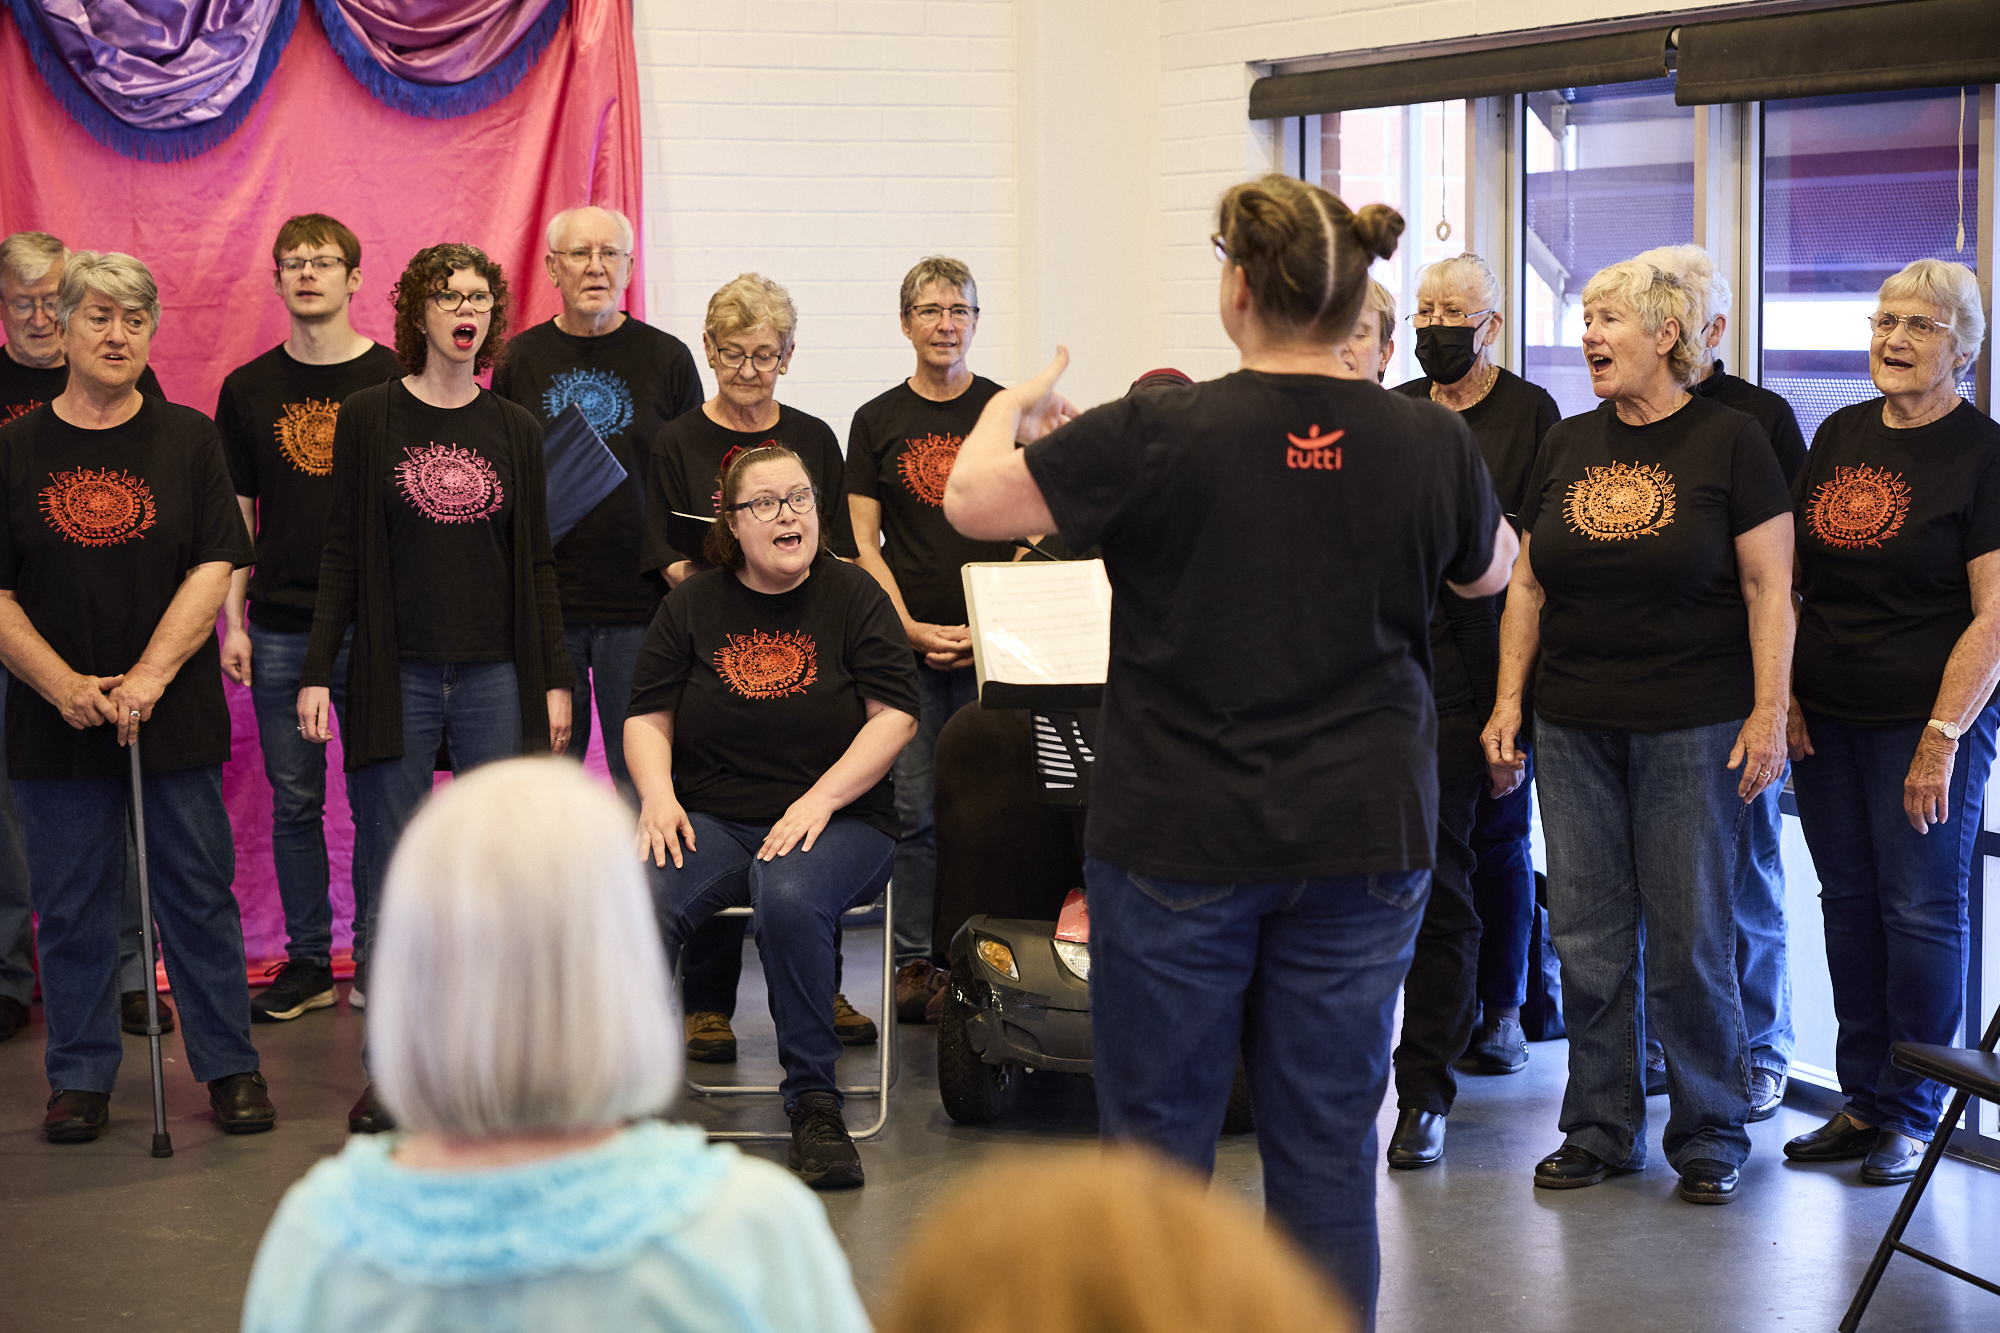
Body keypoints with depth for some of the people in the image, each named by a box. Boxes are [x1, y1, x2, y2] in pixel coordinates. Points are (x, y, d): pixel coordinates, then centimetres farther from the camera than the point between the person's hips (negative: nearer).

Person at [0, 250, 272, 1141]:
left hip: (176, 717, 0)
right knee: (72, 906, 6)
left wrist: (149, 676, -14)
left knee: (198, 892, 5)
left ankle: (229, 1066, 15)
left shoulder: (188, 439, 4)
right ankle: (81, 1078, 18)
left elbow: (216, 568, -4)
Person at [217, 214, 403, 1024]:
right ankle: (307, 963, 17)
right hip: (280, 628, 2)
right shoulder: (249, 388, 7)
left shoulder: (395, 381, 0)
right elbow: (235, 517, 10)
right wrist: (232, 621, 3)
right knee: (293, 800, 7)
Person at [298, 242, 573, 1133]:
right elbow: (343, 553, 3)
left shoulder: (514, 430, 9)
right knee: (388, 867, 0)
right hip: (396, 675, -2)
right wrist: (317, 673, -3)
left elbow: (537, 564, 11)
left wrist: (555, 680, 6)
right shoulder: (368, 418, 3)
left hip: (496, 674, 2)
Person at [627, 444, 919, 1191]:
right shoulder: (691, 606, 11)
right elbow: (647, 718, 12)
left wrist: (820, 800, -13)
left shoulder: (853, 597, 6)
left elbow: (894, 715, -1)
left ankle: (814, 1103, -21)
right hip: (711, 821, 2)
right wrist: (658, 794, -9)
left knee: (790, 900, -36)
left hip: (838, 819, -2)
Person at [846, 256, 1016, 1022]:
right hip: (906, 640, 1)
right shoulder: (876, 421, 8)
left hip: (991, 642, 0)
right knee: (912, 807, -1)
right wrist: (911, 627, -6)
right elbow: (864, 542, 6)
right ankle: (916, 962, 8)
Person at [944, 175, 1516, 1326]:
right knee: (1330, 1141, 11)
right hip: (1363, 835, 3)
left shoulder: (1160, 435, -15)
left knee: (1157, 1134, 10)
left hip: (1180, 835, -2)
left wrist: (1018, 400, 16)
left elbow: (971, 499, -5)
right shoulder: (1431, 442, -5)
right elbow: (1492, 572, 17)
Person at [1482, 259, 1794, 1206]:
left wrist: (1770, 712, -10)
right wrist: (1508, 702, 7)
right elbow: (1528, 584, 14)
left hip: (1694, 731, -4)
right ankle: (1599, 1129, 18)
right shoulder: (1567, 446, 11)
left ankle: (1710, 1135, 14)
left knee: (1690, 938, -1)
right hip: (1574, 728, 4)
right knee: (1587, 937, 6)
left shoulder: (1729, 442, -2)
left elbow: (1770, 587, -4)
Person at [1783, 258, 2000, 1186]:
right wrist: (1781, 694, 5)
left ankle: (1913, 1112, 12)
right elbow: (1789, 579, 15)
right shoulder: (1839, 436, 10)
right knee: (1849, 901, 10)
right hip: (1824, 718, 5)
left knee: (1920, 910, 0)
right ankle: (1863, 1099, 20)